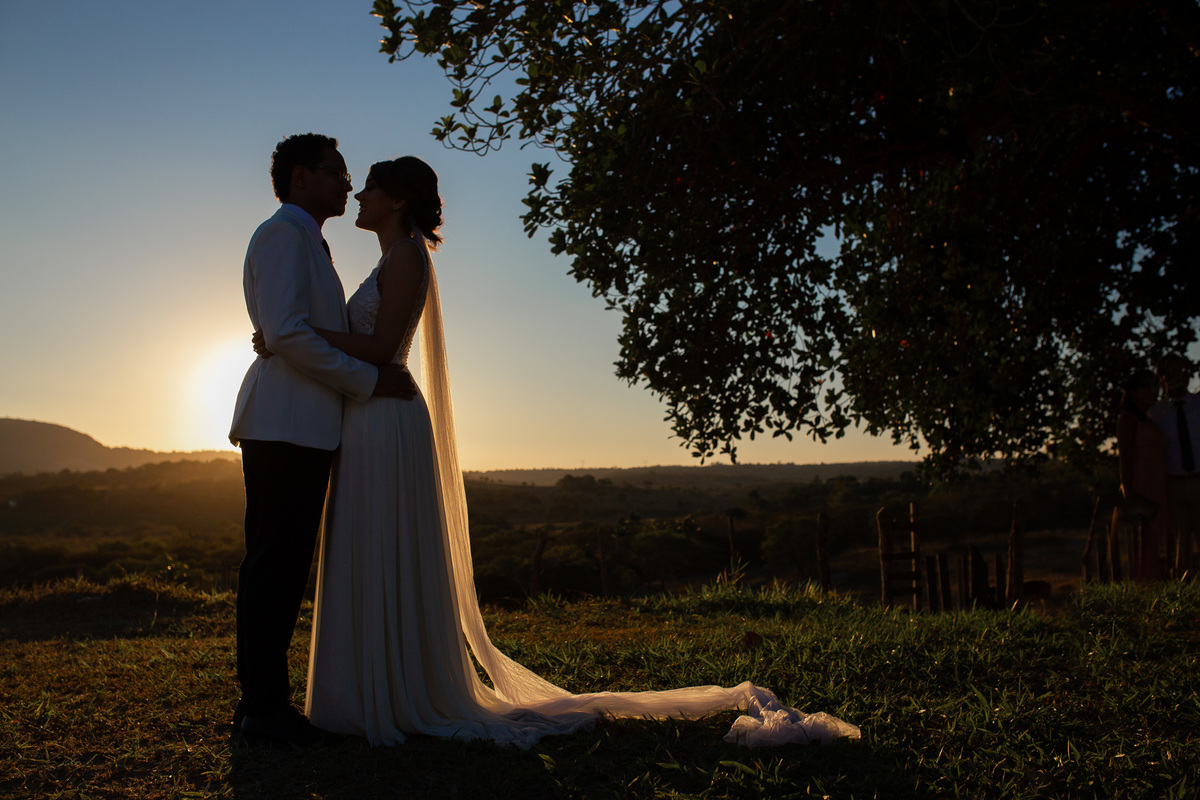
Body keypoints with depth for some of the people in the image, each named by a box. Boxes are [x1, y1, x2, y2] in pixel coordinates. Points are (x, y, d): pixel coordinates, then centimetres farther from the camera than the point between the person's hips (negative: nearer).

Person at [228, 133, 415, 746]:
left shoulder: (306, 242, 28)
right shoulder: (283, 232, -4)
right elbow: (287, 334, -17)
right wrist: (371, 380, -12)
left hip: (301, 430, 10)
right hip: (285, 425, -10)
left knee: (281, 566, 9)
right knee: (274, 565, -7)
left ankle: (264, 700, 14)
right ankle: (263, 704, -1)